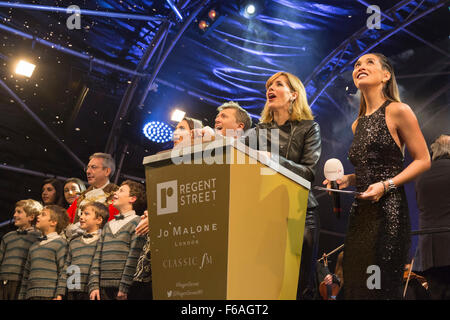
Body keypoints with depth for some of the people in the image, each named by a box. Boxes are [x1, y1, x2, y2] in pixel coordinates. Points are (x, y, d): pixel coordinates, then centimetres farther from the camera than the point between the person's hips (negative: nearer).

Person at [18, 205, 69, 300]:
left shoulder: (60, 242, 1)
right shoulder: (34, 246, 22)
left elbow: (63, 272, -6)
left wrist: (58, 295, -14)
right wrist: (22, 296, 16)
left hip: (49, 295, -6)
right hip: (31, 295, 6)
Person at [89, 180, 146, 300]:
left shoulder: (136, 222, -1)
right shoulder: (107, 226, 19)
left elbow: (134, 257, -10)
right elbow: (97, 257, 12)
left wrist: (124, 288, -15)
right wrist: (94, 285, 1)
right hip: (103, 288, 6)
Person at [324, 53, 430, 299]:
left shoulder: (398, 111, -3)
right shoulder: (357, 125, 18)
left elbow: (423, 160, -4)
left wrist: (385, 185, -15)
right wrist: (346, 180, 8)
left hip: (388, 208, -7)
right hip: (361, 212, 7)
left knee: (382, 287, -8)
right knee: (355, 285, 5)